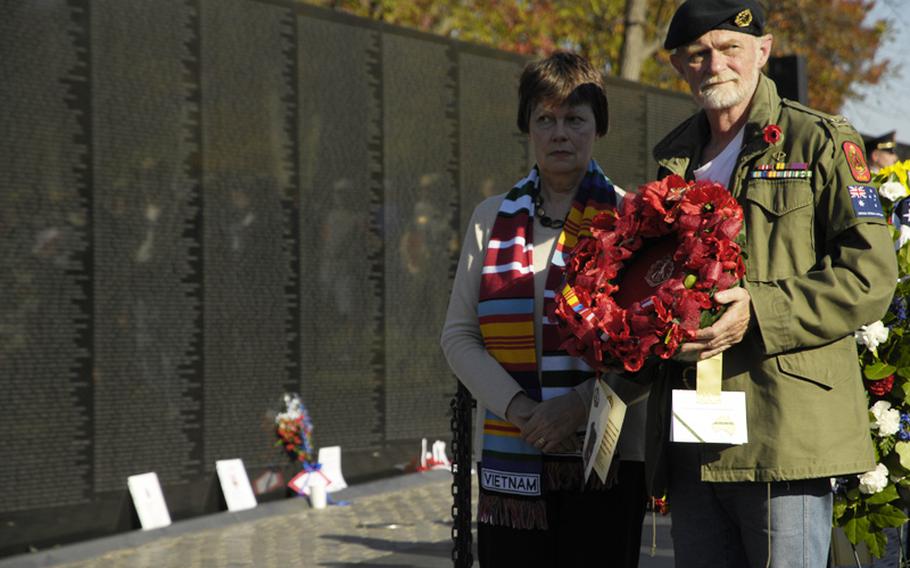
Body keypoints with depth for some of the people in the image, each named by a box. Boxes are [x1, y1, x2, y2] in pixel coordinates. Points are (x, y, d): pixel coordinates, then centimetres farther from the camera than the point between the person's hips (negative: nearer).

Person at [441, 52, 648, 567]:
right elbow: (459, 335, 9)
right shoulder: (492, 220, 12)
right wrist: (517, 407, -8)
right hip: (508, 456, 3)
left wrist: (579, 405, -15)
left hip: (605, 452, -2)